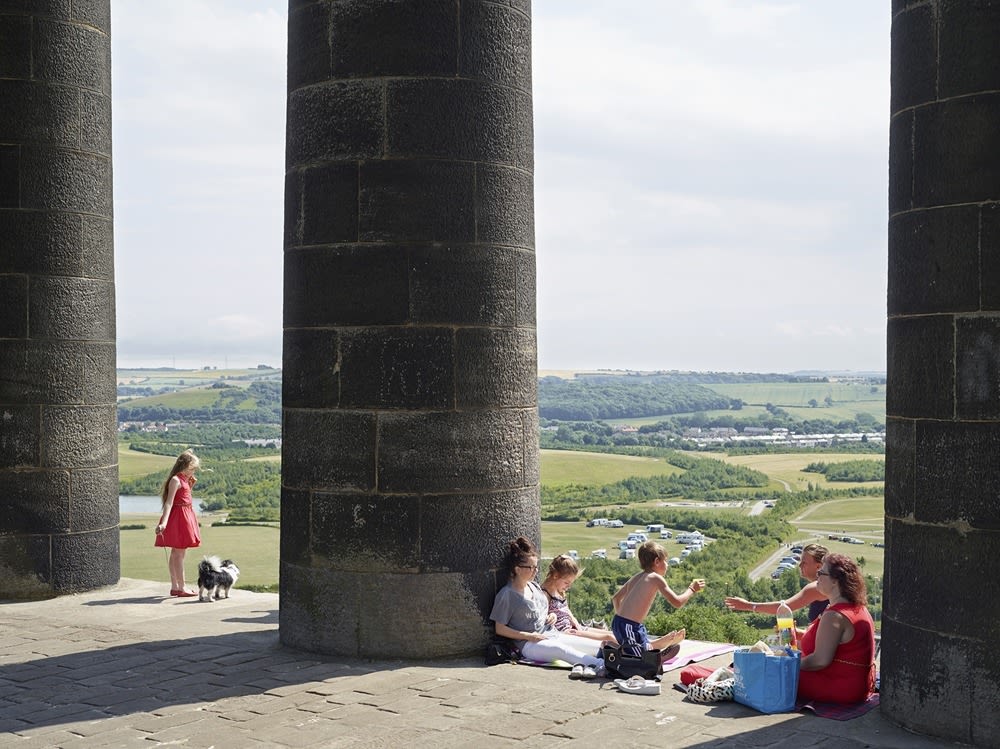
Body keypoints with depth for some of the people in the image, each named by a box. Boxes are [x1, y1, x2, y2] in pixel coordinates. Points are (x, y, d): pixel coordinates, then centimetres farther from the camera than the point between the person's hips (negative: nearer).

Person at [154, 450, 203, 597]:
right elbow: (169, 503, -23)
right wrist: (164, 522, -32)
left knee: (176, 553, 12)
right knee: (179, 553, -7)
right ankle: (181, 588, -4)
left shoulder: (184, 480, 14)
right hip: (178, 517, -10)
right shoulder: (176, 480, -14)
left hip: (185, 517, 10)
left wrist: (190, 485, 12)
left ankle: (175, 587, 18)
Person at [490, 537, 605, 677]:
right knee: (561, 649, -39)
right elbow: (500, 629, -6)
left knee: (596, 646, -11)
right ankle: (601, 666, -57)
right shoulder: (506, 595, -6)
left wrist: (552, 616, 8)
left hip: (553, 634, 9)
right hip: (530, 644, -9)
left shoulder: (535, 586, 16)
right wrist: (530, 636, -11)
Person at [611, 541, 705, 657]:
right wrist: (692, 589, 2)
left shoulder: (636, 577, 15)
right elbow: (677, 602, -13)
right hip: (629, 627, -10)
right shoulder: (656, 578, -10)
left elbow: (615, 598, 22)